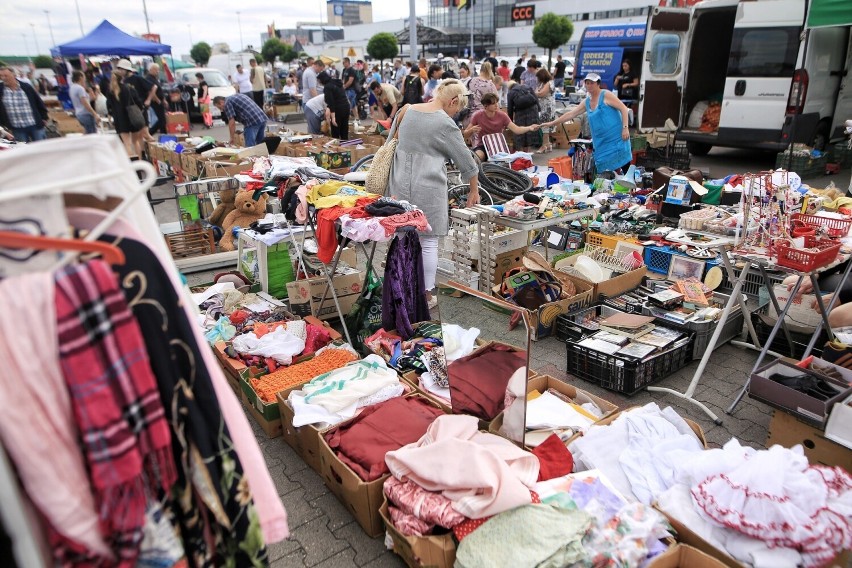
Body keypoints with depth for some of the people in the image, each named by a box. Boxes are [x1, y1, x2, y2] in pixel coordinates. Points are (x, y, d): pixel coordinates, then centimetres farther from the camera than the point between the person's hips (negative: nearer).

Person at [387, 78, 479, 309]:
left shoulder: (406, 111, 9)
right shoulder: (445, 123, -9)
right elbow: (465, 160, -2)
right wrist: (474, 190, 12)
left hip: (399, 184, 6)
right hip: (427, 188, -6)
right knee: (428, 242, 5)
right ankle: (426, 295, 12)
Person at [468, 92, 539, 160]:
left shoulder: (502, 115, -7)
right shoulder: (477, 115, -11)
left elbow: (516, 129, -17)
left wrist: (529, 128, -35)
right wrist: (471, 130, -28)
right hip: (481, 146, -2)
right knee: (479, 156, -35)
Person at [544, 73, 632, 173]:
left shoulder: (606, 95, -5)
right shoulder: (587, 102, 14)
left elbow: (623, 108, -8)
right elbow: (571, 114, 19)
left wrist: (625, 128, -17)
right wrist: (552, 123, 17)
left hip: (616, 138, -7)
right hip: (602, 142, 7)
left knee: (623, 167, -8)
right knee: (605, 171, 3)